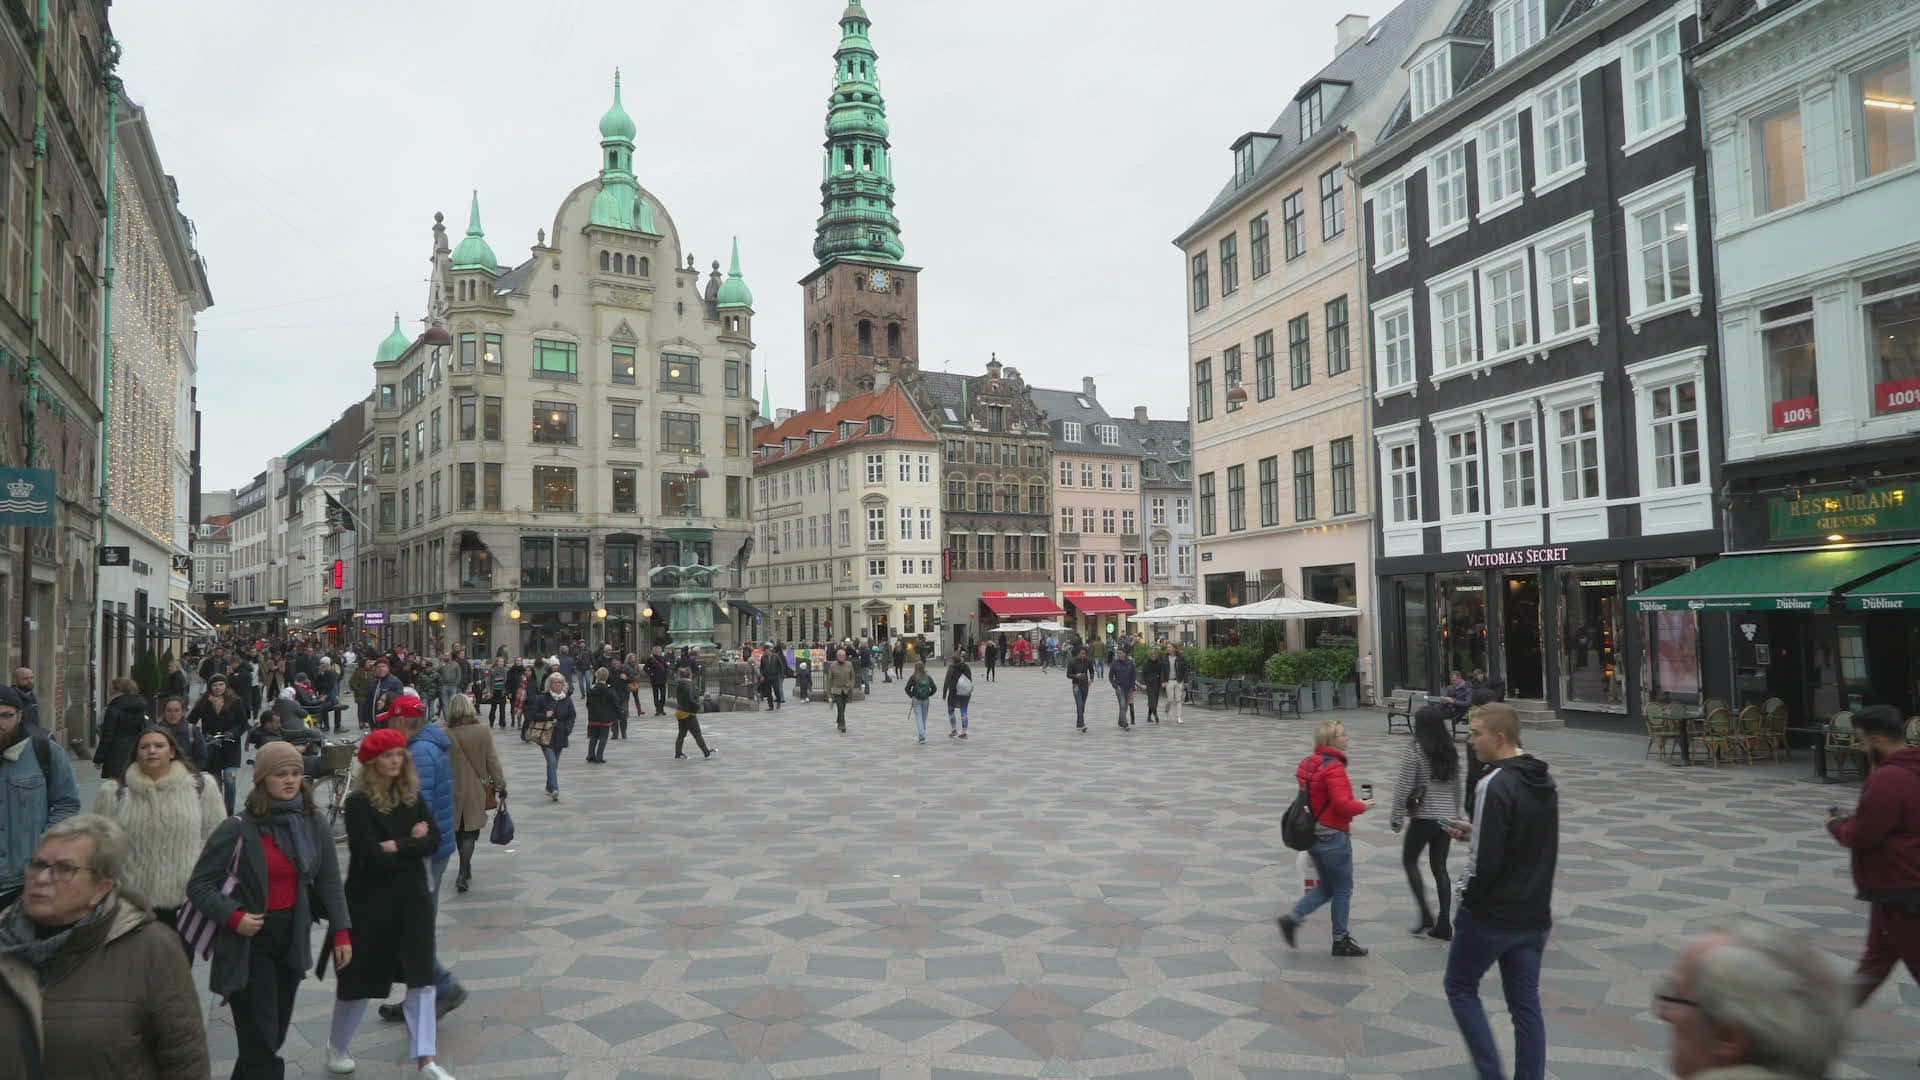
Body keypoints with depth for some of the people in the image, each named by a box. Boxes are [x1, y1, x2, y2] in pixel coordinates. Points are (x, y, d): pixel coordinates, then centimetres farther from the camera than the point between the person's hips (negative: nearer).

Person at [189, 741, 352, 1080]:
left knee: (276, 1035, 16)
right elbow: (199, 886, -6)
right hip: (248, 943, -5)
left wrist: (342, 931, 0)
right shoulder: (238, 828, -13)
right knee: (261, 1042, -7)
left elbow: (329, 882, 5)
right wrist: (233, 916, -18)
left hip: (292, 937, 5)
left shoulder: (314, 824, 0)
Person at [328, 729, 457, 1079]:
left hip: (413, 896, 4)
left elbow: (434, 840, -6)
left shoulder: (413, 796, 3)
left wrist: (396, 846, -17)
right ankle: (337, 1045, 37)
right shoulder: (359, 803, -12)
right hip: (371, 900, -4)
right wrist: (412, 842, -11)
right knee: (360, 977, 12)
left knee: (420, 976, 0)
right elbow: (373, 857, -20)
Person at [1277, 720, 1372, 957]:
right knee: (1343, 889, 8)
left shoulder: (1310, 763, 7)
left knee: (1325, 886, 19)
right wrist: (1362, 806, -7)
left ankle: (1292, 917, 6)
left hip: (1313, 835, 8)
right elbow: (1342, 804, -26)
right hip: (1334, 836, -8)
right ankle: (1341, 940, 18)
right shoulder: (1334, 767, -20)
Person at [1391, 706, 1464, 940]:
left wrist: (1397, 817, -5)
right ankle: (1444, 924, 9)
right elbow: (1457, 787, 13)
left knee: (1409, 861, 12)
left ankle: (1426, 915, 4)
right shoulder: (1451, 752, 6)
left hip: (1423, 817, -5)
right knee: (1440, 868, 11)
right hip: (1447, 817, 5)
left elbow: (1403, 788, -13)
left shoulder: (1414, 751, -12)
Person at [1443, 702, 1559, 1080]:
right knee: (1525, 1003, 13)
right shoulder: (1544, 782, 7)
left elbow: (1487, 860, -23)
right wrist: (1473, 830, 15)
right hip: (1535, 915, 7)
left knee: (1460, 986, 12)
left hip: (1492, 916, -7)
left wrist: (1467, 900, -8)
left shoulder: (1495, 786, -21)